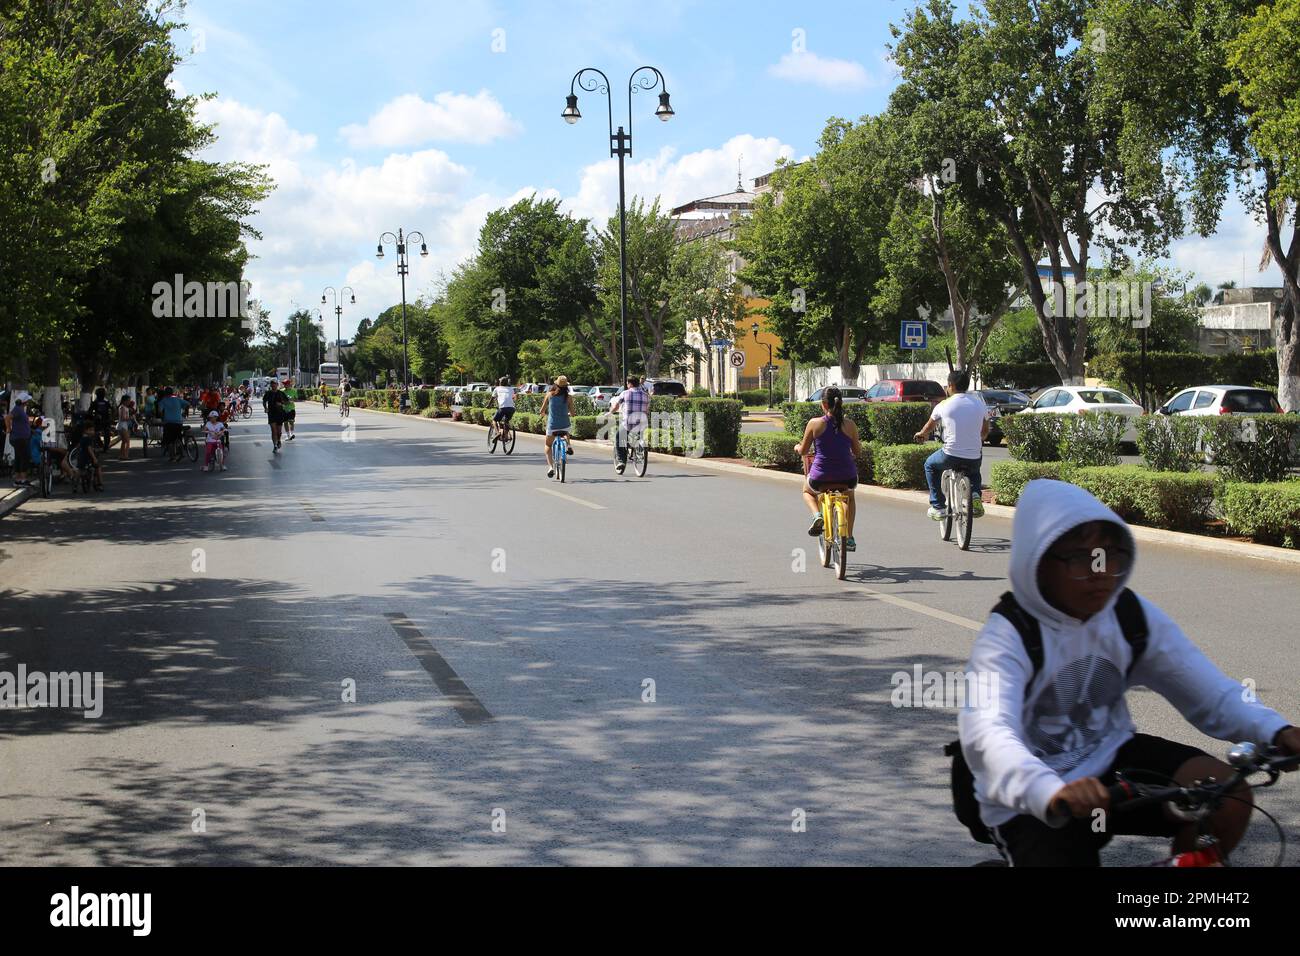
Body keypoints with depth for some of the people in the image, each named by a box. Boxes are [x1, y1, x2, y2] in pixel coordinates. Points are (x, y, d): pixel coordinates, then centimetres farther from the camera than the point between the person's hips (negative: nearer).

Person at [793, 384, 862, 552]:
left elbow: (803, 451, 3)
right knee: (850, 496, 38)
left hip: (821, 478, -1)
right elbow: (858, 453, 9)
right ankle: (849, 538, 31)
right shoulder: (850, 425, -2)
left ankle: (817, 515, 6)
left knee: (807, 491, 36)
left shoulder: (814, 423, -7)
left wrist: (797, 447, 27)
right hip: (847, 478, 2)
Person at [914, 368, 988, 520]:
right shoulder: (980, 403, 4)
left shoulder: (944, 405, -2)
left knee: (930, 465, 28)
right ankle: (975, 494, 7)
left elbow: (929, 427, 17)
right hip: (974, 458, 3)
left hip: (951, 455, -3)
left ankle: (938, 507, 22)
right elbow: (985, 432, 17)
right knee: (974, 470, 38)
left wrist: (921, 434, 40)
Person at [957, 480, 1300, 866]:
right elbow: (986, 734, -39)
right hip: (1032, 805, -4)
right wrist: (1053, 793, -59)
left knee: (1227, 796, -19)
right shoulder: (1007, 637, -21)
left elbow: (1211, 692, -9)